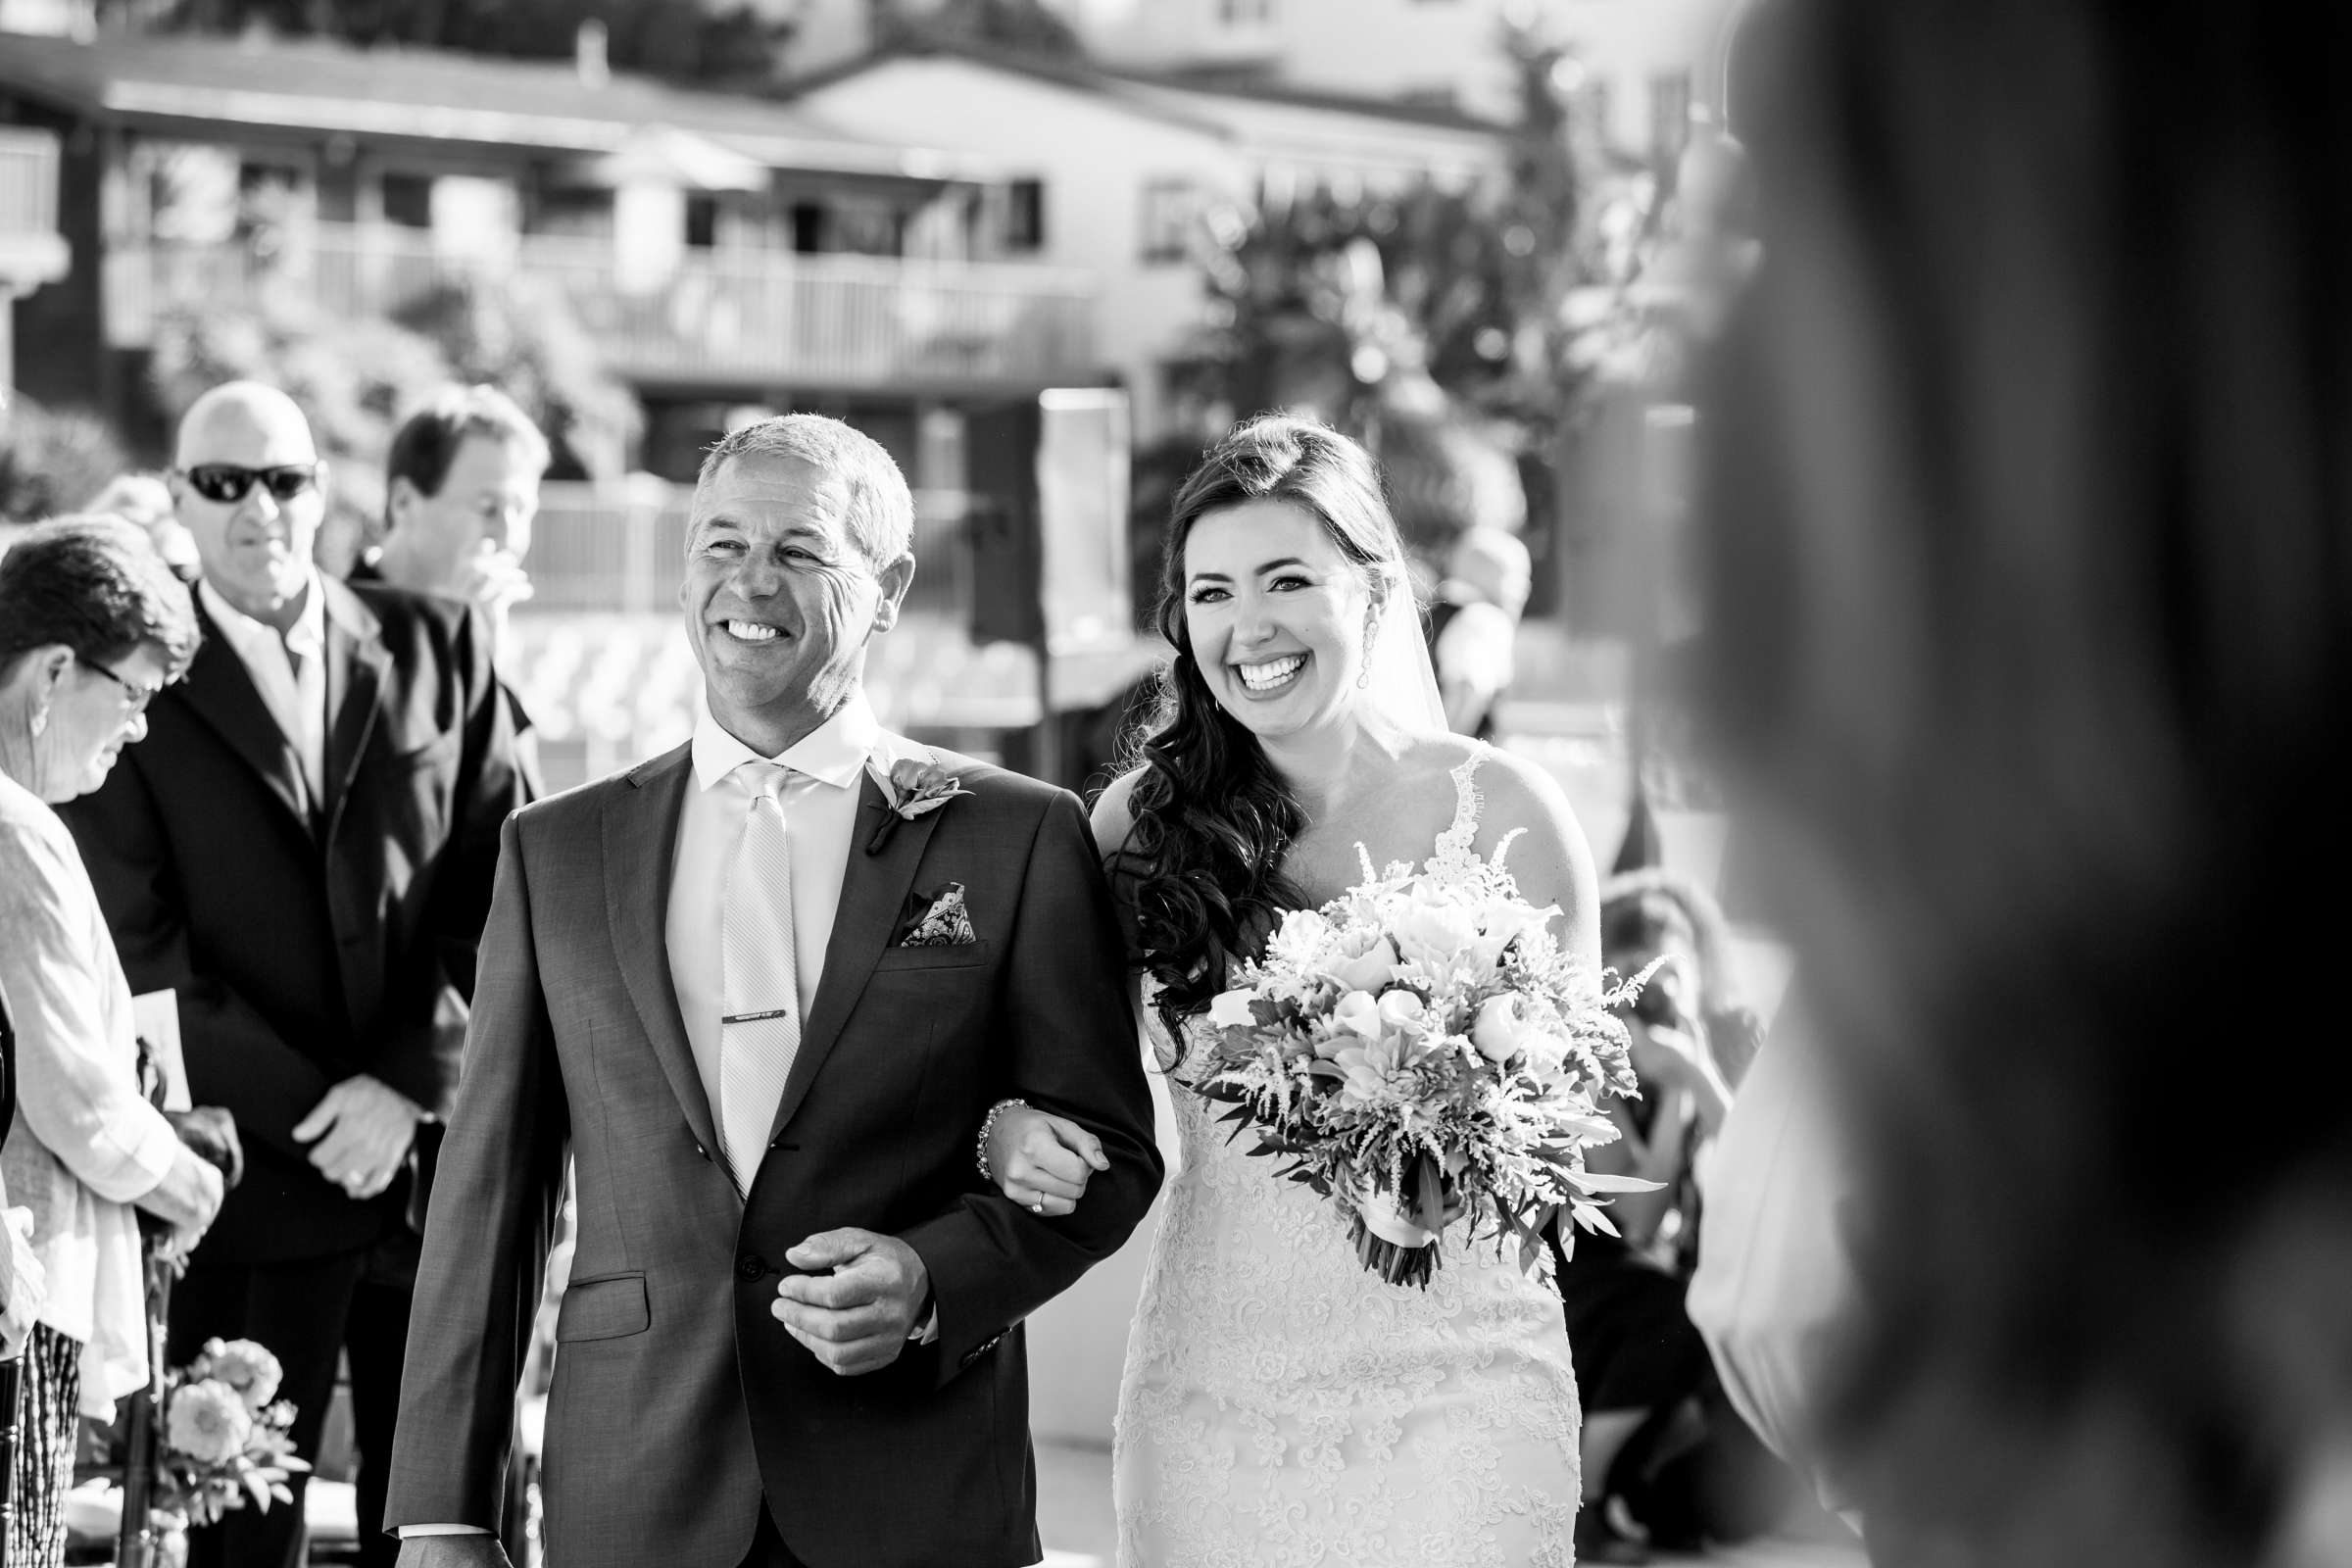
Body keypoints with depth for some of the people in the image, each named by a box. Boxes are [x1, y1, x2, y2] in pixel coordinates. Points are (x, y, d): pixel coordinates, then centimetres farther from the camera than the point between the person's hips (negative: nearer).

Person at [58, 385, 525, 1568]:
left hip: (440, 1148, 2)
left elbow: (497, 895, 4)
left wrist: (411, 1085, -8)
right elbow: (142, 949, -5)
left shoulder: (437, 649, 9)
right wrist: (312, 1113, -11)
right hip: (248, 1170, -2)